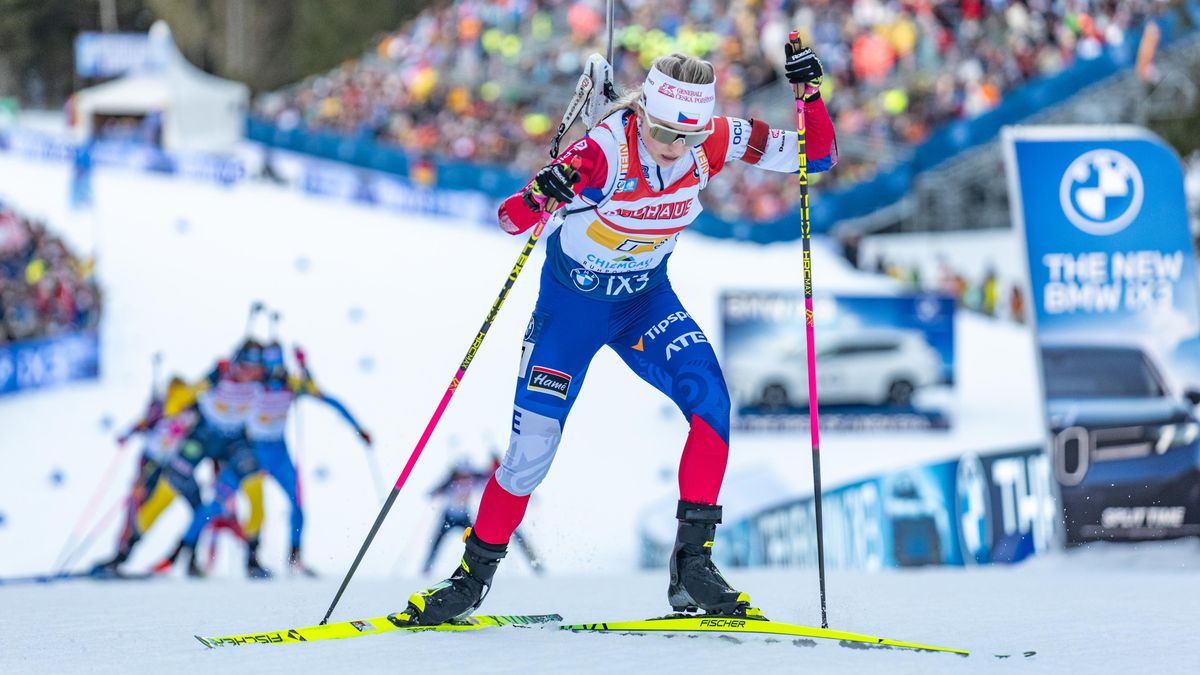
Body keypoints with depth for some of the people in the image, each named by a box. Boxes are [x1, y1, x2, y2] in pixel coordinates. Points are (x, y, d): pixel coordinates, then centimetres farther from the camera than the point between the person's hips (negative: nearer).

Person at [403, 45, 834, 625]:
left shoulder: (713, 143, -19)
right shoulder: (605, 151, -31)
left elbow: (817, 155, -14)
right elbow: (510, 220, -34)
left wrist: (811, 92, -32)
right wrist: (538, 197, -57)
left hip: (644, 299, 3)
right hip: (570, 300, -3)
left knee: (709, 398, -24)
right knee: (533, 448, -3)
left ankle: (692, 562, -20)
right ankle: (475, 573, 20)